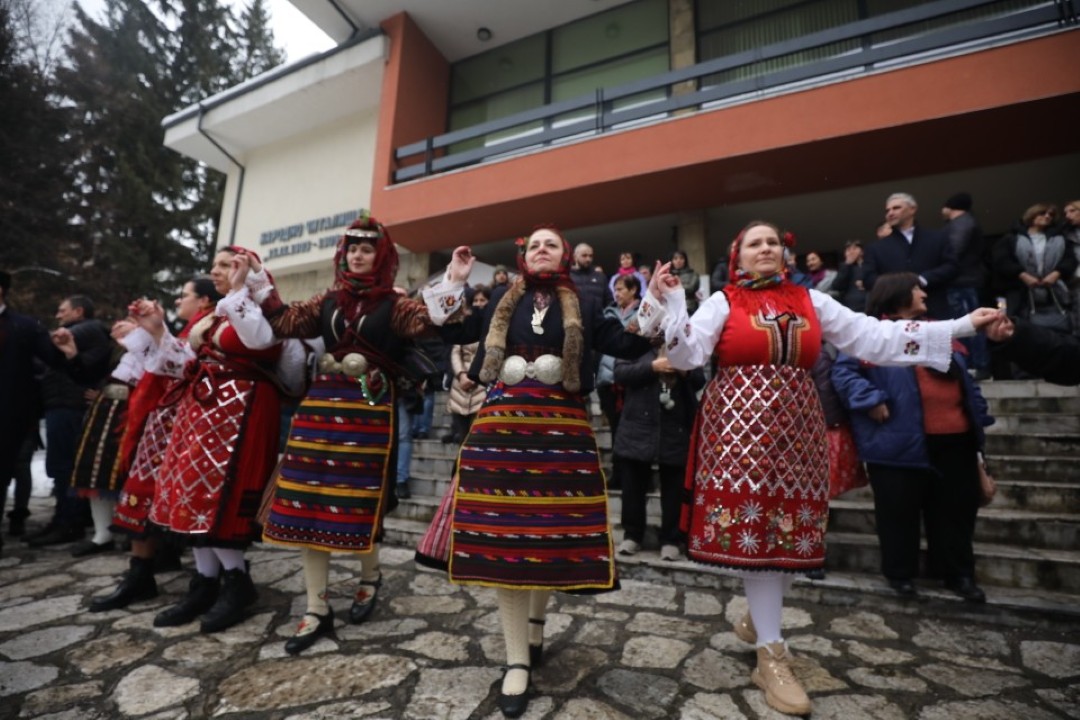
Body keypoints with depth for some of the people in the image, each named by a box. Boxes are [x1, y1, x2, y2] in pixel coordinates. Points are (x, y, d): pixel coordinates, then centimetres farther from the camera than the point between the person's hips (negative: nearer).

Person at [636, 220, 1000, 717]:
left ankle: (757, 620, 32)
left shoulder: (810, 301, 12)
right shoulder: (722, 302, 2)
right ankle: (770, 656, 6)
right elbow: (687, 354, -8)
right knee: (754, 525, -6)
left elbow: (874, 337, 8)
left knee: (791, 527, 8)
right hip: (741, 424, -4)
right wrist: (670, 305, -18)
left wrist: (961, 326, 5)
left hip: (795, 426, 5)